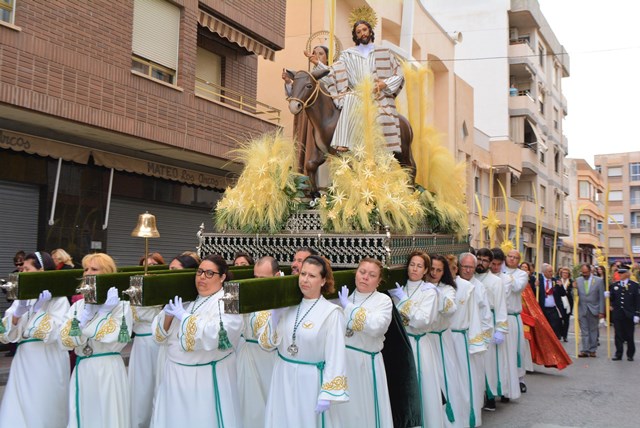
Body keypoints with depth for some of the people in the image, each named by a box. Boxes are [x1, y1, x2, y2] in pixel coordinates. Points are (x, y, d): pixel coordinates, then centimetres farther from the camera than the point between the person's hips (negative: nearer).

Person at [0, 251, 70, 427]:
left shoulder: (58, 298, -7)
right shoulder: (22, 297, 10)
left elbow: (53, 334, -17)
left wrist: (38, 309, -18)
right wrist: (17, 313, -13)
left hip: (48, 361, -5)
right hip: (24, 361, 5)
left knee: (45, 413, 4)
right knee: (18, 413, 8)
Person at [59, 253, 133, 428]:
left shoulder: (120, 305, -7)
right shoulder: (78, 305, 8)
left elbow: (114, 340, -15)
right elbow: (66, 341, -3)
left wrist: (105, 312, -18)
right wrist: (86, 315, -14)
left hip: (108, 370, -5)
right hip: (82, 370, 5)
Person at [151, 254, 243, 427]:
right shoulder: (186, 298, 8)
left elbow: (216, 335, -27)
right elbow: (160, 334, 8)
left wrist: (183, 316, -17)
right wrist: (169, 313, -12)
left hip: (208, 378, -6)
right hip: (175, 376, 6)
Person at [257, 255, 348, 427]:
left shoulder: (331, 312, -12)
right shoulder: (287, 305, 1)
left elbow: (335, 357, -13)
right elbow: (266, 343, 3)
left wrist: (327, 394, -15)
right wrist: (274, 316, -11)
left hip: (310, 380, -4)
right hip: (282, 377, 5)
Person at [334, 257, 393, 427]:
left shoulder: (383, 300, -3)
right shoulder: (344, 297, 8)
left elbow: (376, 327, -21)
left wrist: (348, 307, -16)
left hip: (365, 363, -3)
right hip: (339, 359, 3)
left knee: (364, 410, 6)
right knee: (342, 410, 13)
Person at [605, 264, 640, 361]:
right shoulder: (614, 285, 7)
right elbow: (612, 299, 7)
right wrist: (608, 296, -15)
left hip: (629, 315, -2)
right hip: (617, 314, 2)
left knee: (629, 335, 8)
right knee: (619, 335, 4)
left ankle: (630, 355, 19)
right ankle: (618, 354, 9)